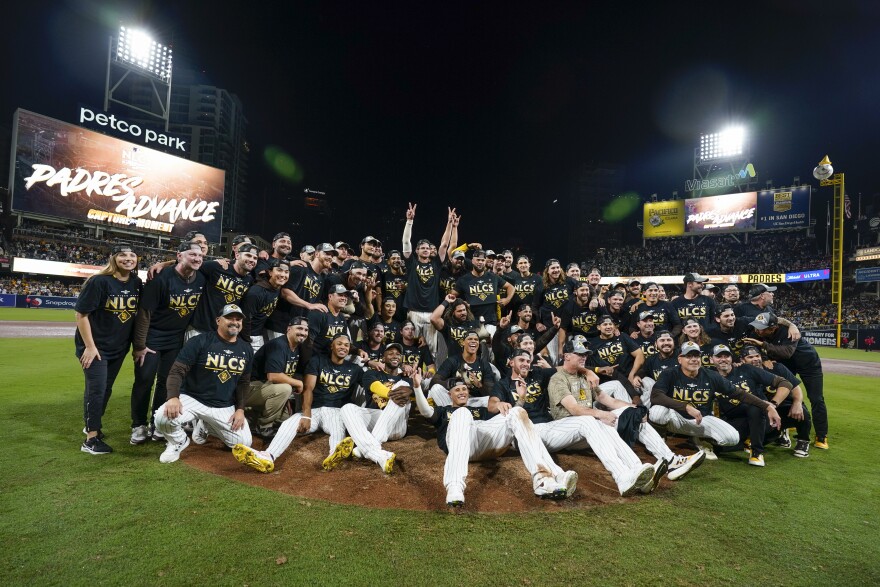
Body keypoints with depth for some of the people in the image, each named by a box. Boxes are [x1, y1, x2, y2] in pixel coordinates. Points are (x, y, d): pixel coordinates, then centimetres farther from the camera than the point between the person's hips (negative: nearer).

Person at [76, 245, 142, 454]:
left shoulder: (136, 283, -1)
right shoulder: (99, 281, -17)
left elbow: (140, 313, 7)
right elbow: (81, 314, -15)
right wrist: (89, 346, -17)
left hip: (119, 347, 6)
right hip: (95, 346, -6)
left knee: (106, 389, 17)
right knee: (96, 389, -4)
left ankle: (93, 425, 36)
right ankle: (91, 438, 7)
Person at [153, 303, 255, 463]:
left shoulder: (246, 350, 3)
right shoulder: (200, 342, -12)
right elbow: (177, 371, -13)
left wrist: (240, 409, 0)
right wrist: (173, 397, -30)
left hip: (225, 407, 4)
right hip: (191, 399, -4)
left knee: (244, 443, -2)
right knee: (163, 417, -32)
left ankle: (206, 426, 27)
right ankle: (178, 442, 5)